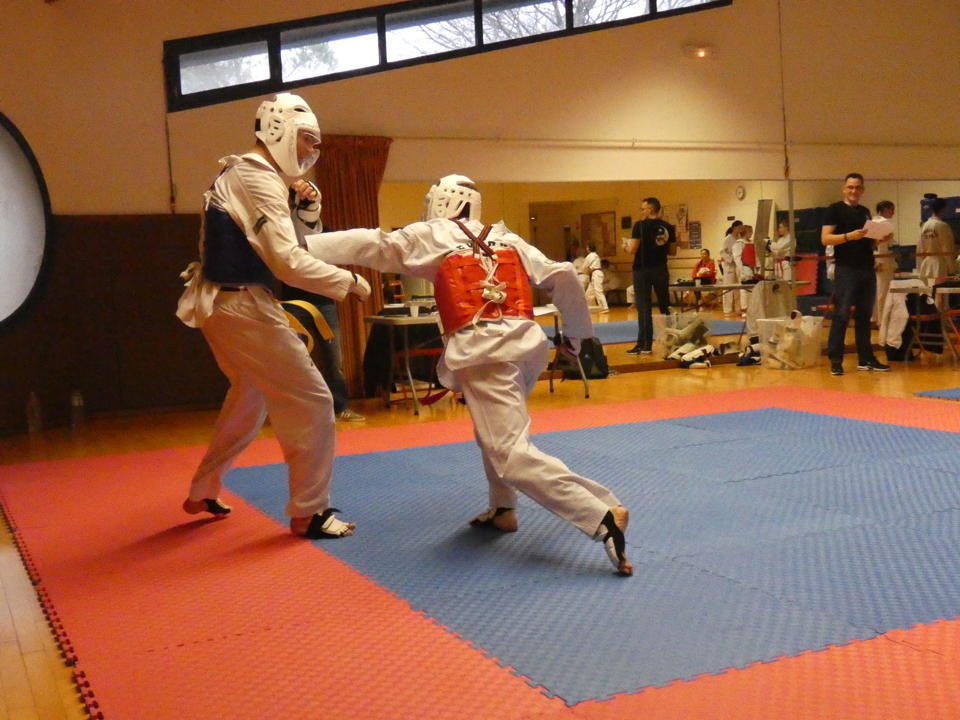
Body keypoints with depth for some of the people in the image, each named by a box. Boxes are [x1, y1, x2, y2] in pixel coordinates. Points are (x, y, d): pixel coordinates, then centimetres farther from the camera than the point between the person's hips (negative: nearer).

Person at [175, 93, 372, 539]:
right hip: (243, 306, -11)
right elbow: (289, 263, -24)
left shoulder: (241, 175, 15)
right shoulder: (258, 180, -16)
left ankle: (203, 493, 37)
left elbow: (293, 244, 17)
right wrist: (350, 281, -15)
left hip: (219, 303, 11)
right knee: (311, 402, -5)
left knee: (249, 397, 27)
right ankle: (308, 512, 5)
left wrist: (306, 211, 0)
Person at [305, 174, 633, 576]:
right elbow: (561, 276, 14)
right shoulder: (508, 240, 19)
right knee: (496, 428, 31)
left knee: (513, 456, -10)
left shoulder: (431, 237, 7)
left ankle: (604, 516, -22)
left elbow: (370, 244, 6)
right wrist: (577, 332, 26)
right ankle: (502, 510, 36)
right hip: (524, 345, 7)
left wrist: (303, 245, 11)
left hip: (484, 353, -7)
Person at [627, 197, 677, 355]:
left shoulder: (640, 225, -11)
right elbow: (672, 251, 9)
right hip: (661, 270, 5)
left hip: (643, 270, -5)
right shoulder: (668, 227, 4)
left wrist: (626, 247, 7)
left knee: (644, 308, -2)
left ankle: (645, 345, -4)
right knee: (665, 306, 14)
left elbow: (632, 250, -14)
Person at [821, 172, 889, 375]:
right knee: (841, 315, -7)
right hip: (846, 269, -6)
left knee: (864, 315, 10)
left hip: (867, 269, 6)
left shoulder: (865, 212, 18)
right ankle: (835, 360, -4)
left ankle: (866, 358, 16)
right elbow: (825, 239, -11)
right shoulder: (835, 210, -1)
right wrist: (848, 236, -24)